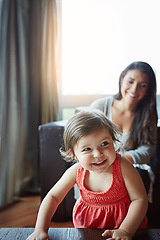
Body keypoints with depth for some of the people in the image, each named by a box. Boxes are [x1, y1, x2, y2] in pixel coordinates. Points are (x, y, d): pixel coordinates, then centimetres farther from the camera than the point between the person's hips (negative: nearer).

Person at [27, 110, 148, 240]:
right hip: (87, 227, 2)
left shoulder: (122, 166, -21)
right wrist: (40, 229, -16)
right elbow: (53, 197, -5)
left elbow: (140, 199, -19)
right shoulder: (76, 172, -14)